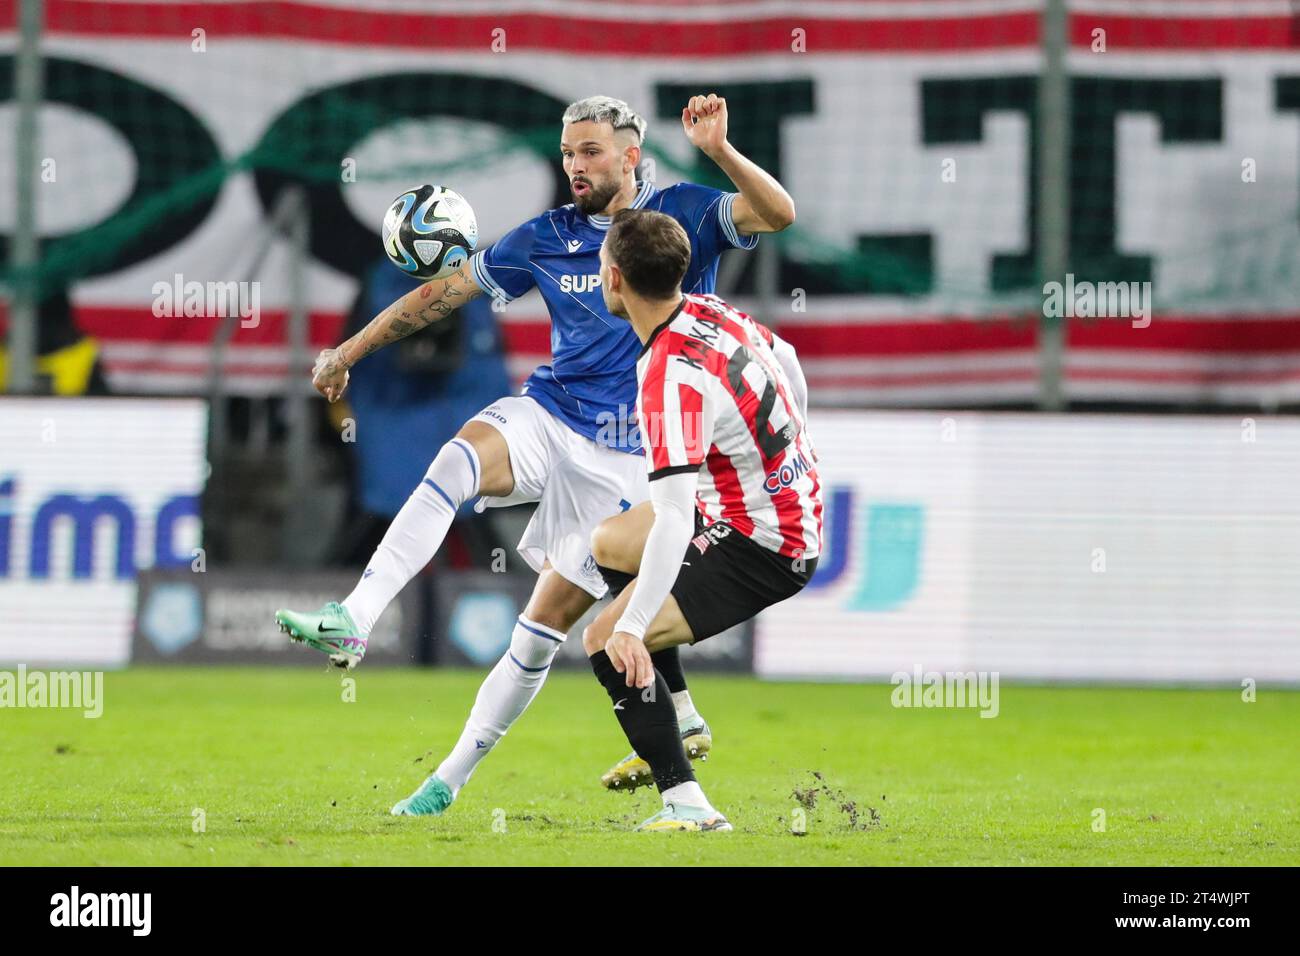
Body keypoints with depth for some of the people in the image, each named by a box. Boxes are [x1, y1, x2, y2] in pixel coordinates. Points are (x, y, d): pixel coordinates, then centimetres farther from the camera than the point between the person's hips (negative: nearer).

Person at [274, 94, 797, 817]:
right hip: (546, 416, 2)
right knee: (460, 457, -31)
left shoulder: (684, 215, -1)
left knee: (551, 621, -3)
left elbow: (779, 213, -15)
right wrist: (349, 352, 12)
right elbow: (448, 290, 12)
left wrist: (721, 152, -31)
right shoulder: (548, 237, 8)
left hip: (622, 456, -2)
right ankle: (353, 623, -42)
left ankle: (452, 777, 7)